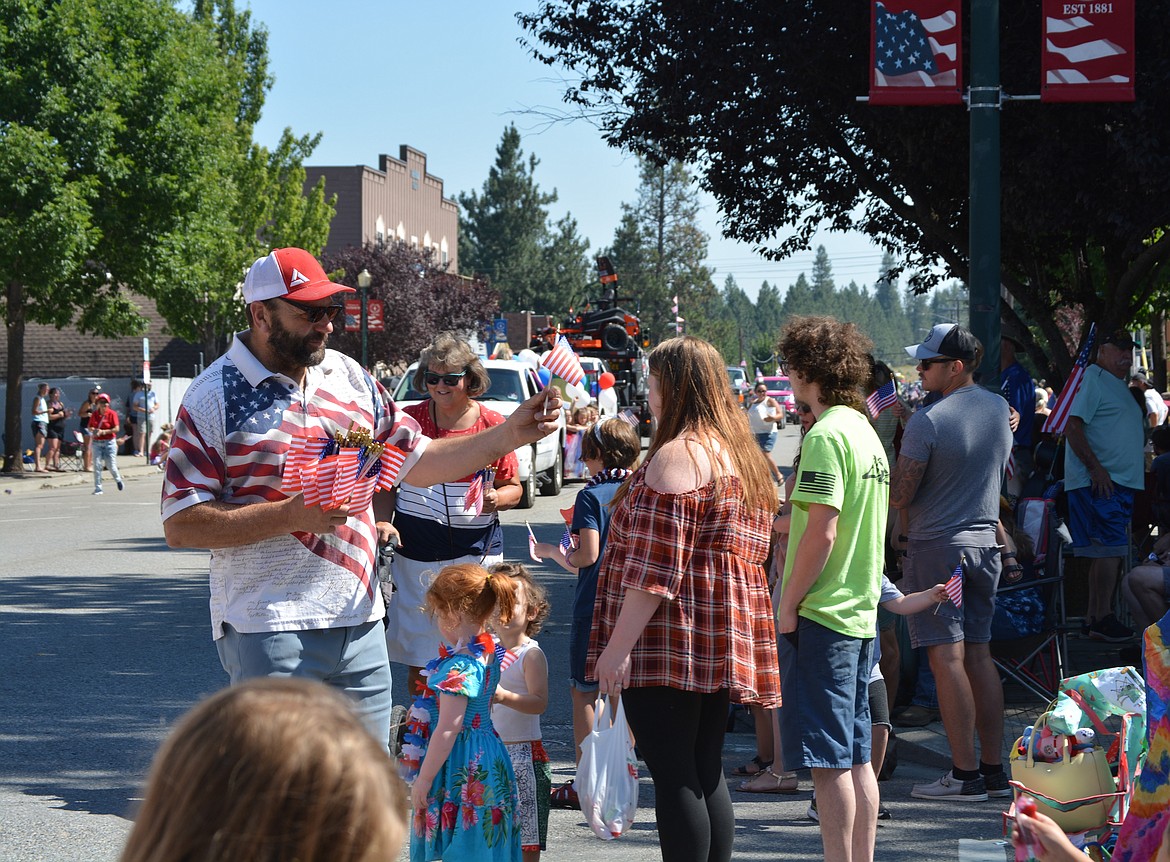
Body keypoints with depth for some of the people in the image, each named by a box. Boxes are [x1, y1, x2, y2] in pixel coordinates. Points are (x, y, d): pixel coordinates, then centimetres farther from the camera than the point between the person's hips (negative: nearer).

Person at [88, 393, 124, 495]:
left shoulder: (112, 414, -5)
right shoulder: (94, 414, 5)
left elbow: (116, 429, -11)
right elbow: (90, 427, 14)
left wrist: (103, 432, -19)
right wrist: (93, 430, -10)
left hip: (109, 442, -3)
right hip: (97, 443, 3)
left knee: (111, 465, -1)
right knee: (97, 465, -3)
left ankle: (118, 480, 30)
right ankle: (97, 488, 3)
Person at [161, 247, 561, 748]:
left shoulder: (350, 378, 12)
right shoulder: (214, 397, -6)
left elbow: (418, 462, 19)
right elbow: (181, 525, -11)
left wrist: (510, 435, 8)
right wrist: (292, 514, -19)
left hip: (360, 625, 6)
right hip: (269, 631, -6)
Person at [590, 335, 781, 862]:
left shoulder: (678, 456, -13)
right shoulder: (743, 455, 17)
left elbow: (654, 567, -18)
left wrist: (618, 646, -17)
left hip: (668, 641, -9)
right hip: (721, 646, 9)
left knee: (672, 775, -7)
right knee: (706, 773, 12)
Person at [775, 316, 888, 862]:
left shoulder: (826, 436, -15)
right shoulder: (866, 431, 14)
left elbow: (821, 532, -21)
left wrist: (788, 604, -13)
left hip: (820, 613, -9)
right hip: (860, 612, 9)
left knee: (828, 760, -5)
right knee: (856, 756, 12)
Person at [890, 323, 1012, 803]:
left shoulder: (927, 421, -16)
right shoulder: (999, 408, 6)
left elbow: (899, 494, -14)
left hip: (936, 546, -7)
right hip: (984, 541, 7)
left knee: (947, 658, -5)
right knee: (979, 655, 11)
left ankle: (965, 776, -5)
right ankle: (994, 770, 13)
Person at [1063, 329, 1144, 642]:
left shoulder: (1118, 384, 22)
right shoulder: (1091, 379, -9)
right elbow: (1072, 427, -18)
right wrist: (1096, 467, -23)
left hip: (1120, 481, 10)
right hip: (1099, 483, -10)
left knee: (1107, 551, 9)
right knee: (1111, 547, -13)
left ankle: (1094, 617, 13)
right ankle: (1102, 618, -12)